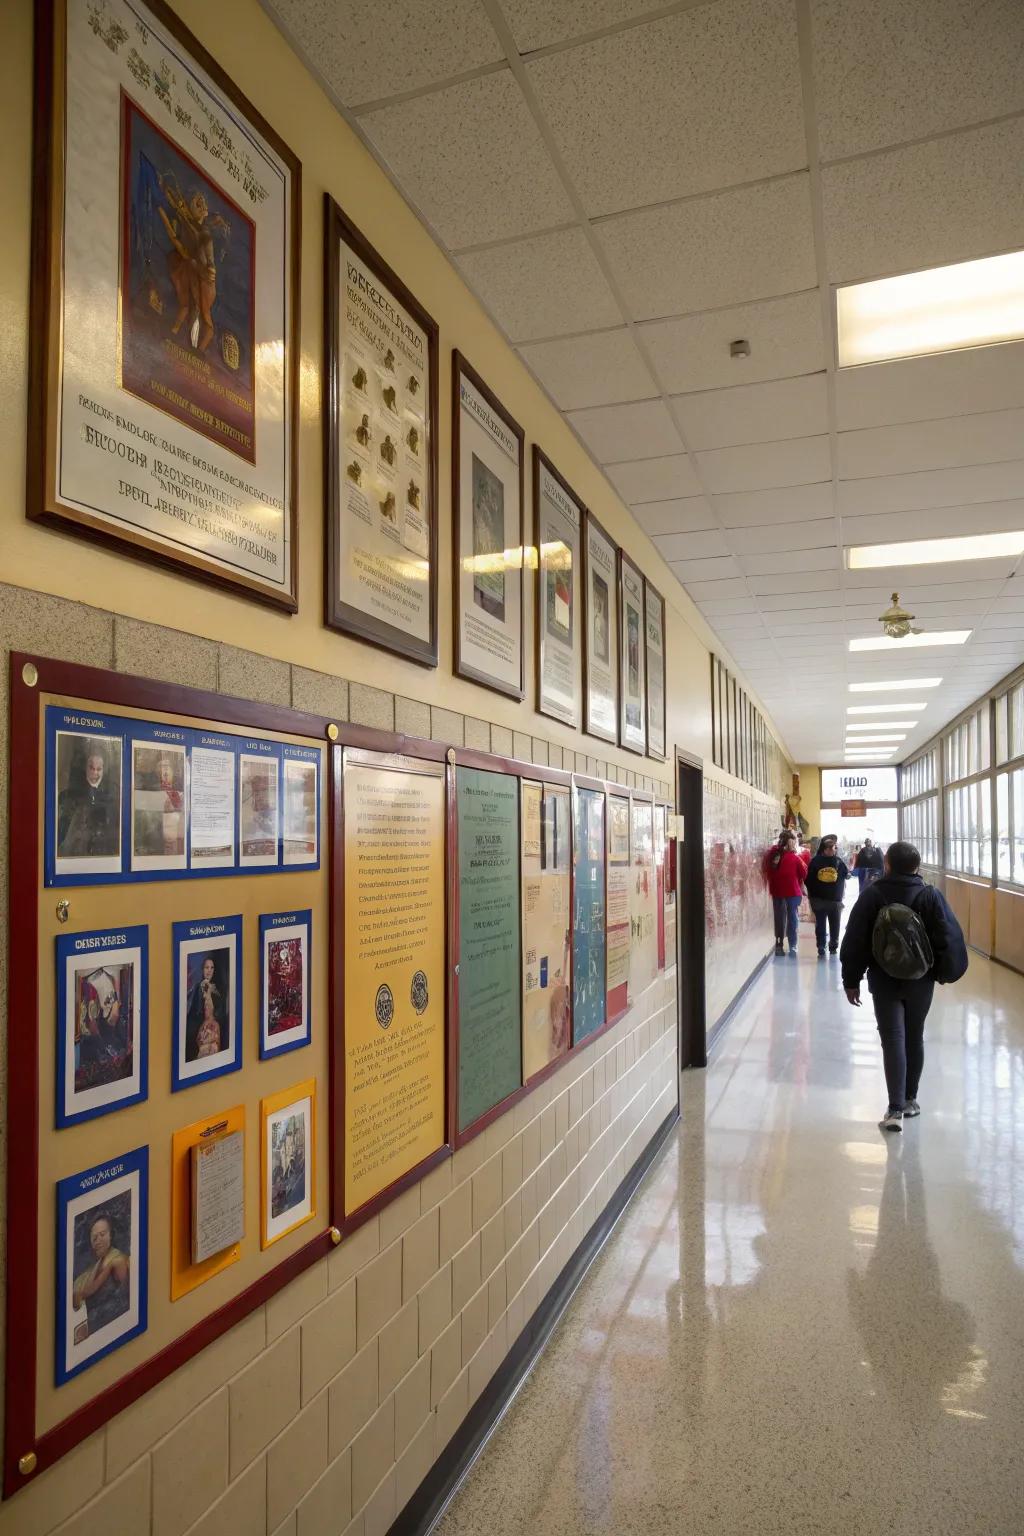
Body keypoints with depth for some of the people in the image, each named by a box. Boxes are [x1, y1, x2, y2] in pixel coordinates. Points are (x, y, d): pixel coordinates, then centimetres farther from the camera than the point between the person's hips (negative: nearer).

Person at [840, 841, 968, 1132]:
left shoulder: (872, 895, -7)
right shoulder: (931, 896, -5)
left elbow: (855, 940, -7)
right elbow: (949, 938, -6)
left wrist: (851, 980, 1)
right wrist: (945, 972, 10)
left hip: (884, 980, -2)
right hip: (920, 979, 2)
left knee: (892, 1039, -1)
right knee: (914, 1037, 16)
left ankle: (896, 1109, -9)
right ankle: (910, 1100, 28)